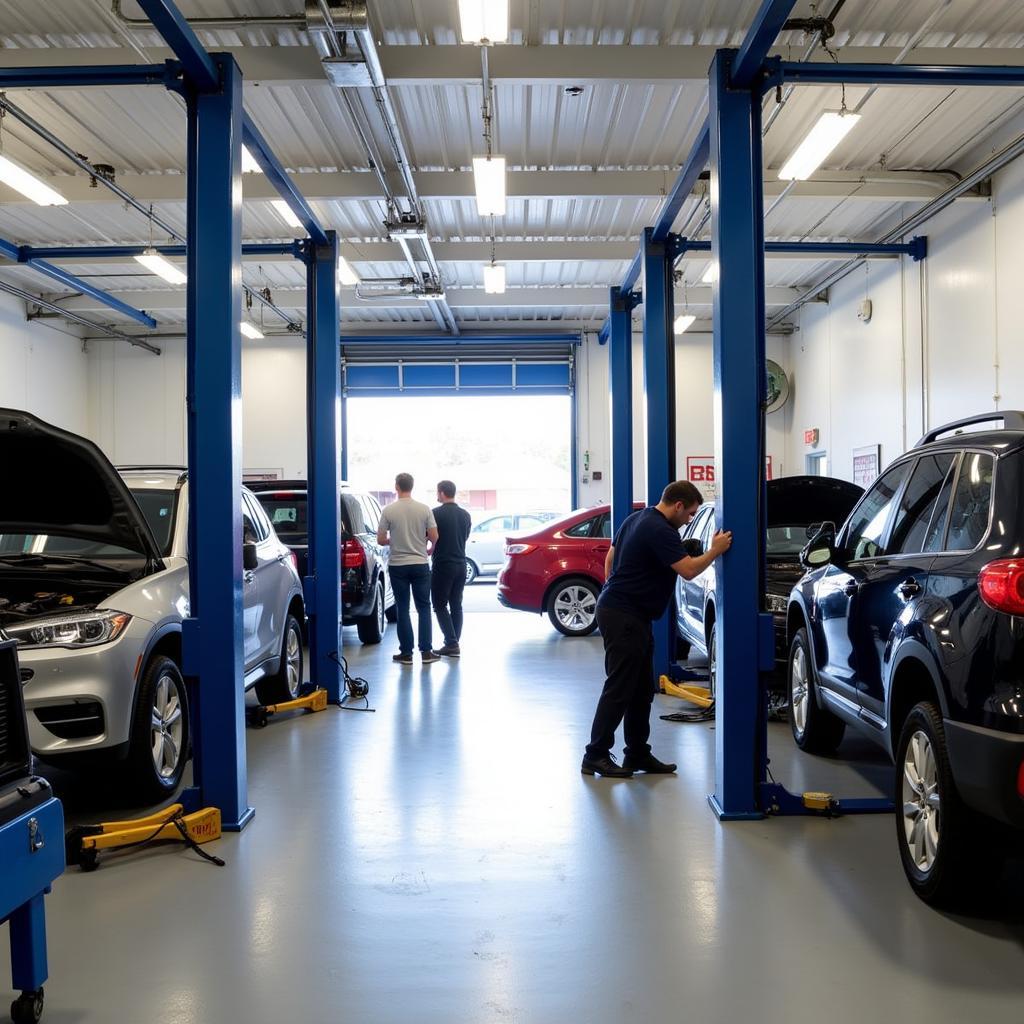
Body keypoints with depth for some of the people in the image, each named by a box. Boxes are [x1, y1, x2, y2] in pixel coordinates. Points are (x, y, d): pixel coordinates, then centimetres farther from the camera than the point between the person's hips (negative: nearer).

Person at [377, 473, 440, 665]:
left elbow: (381, 540, -5)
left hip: (398, 566, -1)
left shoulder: (389, 511, -7)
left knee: (403, 609, 5)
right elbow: (434, 537, -4)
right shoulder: (424, 509, -4)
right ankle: (426, 651, 5)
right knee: (423, 608, 8)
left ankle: (406, 653, 6)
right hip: (420, 564, 1)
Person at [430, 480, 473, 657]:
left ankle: (451, 643, -7)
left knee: (440, 605, 1)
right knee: (456, 605, 10)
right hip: (461, 564, 6)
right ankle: (454, 644, 10)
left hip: (443, 566, -6)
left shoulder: (436, 514, -11)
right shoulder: (465, 515, 8)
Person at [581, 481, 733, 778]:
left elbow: (610, 558, 20)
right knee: (619, 689, -4)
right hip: (625, 617, -10)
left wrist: (612, 593, 24)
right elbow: (688, 570, -21)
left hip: (615, 607, 10)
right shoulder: (661, 531, -17)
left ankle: (637, 754, 19)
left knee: (642, 690, 13)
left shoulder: (636, 519, 14)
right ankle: (595, 756, 2)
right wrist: (715, 550, -9)